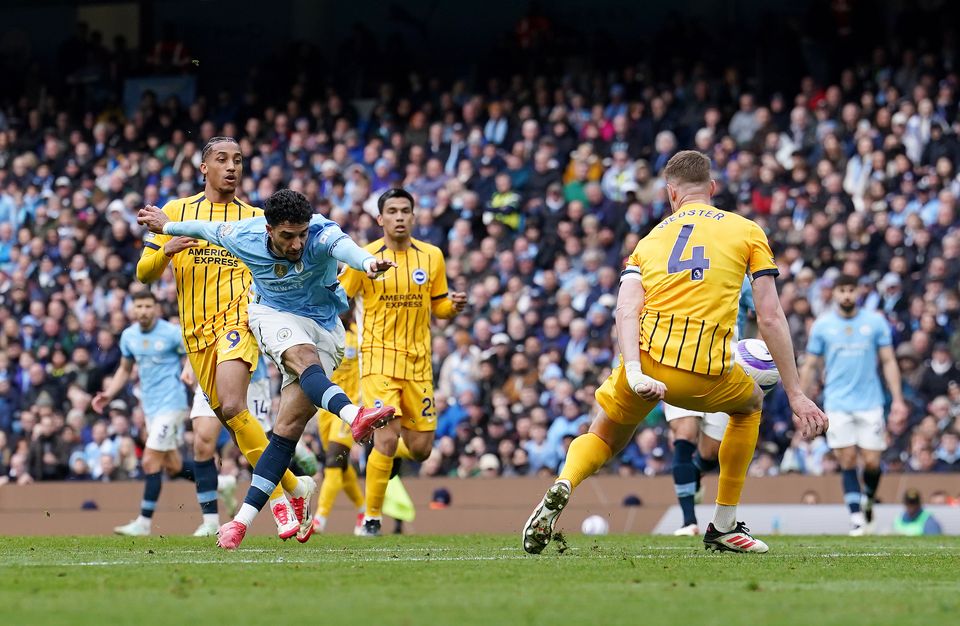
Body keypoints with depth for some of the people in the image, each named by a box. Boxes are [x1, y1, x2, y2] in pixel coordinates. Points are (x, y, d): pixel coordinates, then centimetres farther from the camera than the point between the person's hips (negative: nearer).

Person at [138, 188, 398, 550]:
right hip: (274, 315, 0)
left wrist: (367, 262, -71)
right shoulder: (244, 237, -15)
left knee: (288, 428, -8)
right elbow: (206, 229, 6)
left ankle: (244, 518, -7)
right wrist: (168, 227, 25)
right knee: (305, 359, -36)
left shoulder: (320, 234, -24)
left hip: (324, 326, 0)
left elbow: (341, 245, -48)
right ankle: (354, 415, -62)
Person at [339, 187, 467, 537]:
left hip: (418, 362, 4)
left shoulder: (432, 257, 4)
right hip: (380, 359, -4)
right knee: (387, 439, -17)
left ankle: (385, 455, 38)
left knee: (420, 449, 2)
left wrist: (454, 306, -8)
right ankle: (372, 518, -2)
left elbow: (439, 307, 13)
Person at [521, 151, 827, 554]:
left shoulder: (650, 240, 21)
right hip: (706, 376, -2)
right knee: (750, 404, 33)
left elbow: (626, 310, 1)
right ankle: (724, 527, 29)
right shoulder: (747, 231, 15)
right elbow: (770, 318, 7)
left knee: (603, 437, 27)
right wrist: (796, 395, 9)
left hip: (646, 359, 2)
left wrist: (634, 373, -12)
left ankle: (563, 485, -9)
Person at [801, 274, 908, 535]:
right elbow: (810, 366, 9)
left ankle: (868, 500, 26)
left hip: (870, 403, 0)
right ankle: (856, 517, -3)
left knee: (872, 462, -3)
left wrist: (897, 399, -1)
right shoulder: (822, 325, 4)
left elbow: (888, 361, 6)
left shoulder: (875, 322, 3)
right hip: (837, 404, 0)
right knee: (847, 462, -7)